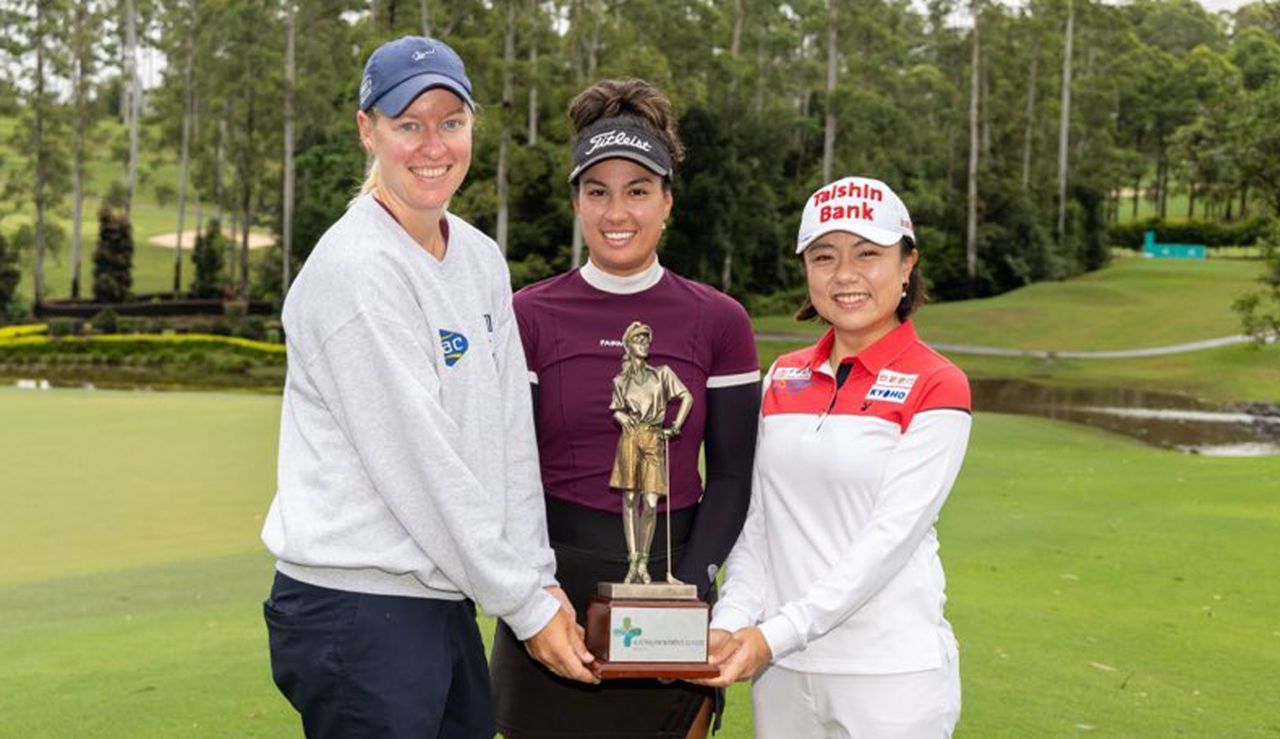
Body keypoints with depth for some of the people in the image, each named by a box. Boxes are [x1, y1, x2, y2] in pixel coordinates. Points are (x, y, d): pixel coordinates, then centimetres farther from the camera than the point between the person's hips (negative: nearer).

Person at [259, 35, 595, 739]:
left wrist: (538, 575, 0)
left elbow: (511, 433, 8)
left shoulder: (481, 258, 10)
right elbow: (418, 459, -17)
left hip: (445, 600, 8)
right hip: (358, 608, -7)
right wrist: (525, 605, -12)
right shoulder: (357, 267, -15)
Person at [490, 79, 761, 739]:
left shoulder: (717, 321, 2)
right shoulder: (530, 316, 0)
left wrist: (689, 588, -9)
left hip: (673, 578, 1)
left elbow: (732, 474, 3)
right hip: (553, 582, 0)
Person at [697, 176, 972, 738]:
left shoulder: (936, 386, -6)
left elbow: (891, 536, -14)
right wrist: (731, 624, -7)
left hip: (891, 674, -4)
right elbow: (756, 522, 8)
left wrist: (777, 635, -19)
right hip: (781, 671, 5)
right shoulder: (784, 377, 10)